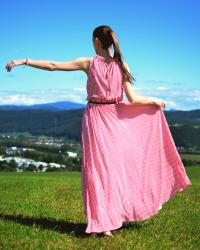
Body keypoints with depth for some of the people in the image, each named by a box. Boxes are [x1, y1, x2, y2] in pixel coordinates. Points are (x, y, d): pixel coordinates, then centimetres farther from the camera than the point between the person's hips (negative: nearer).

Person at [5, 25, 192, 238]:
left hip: (94, 118, -2)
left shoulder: (88, 63, -6)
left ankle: (103, 224, 8)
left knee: (97, 169, 4)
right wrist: (155, 100, 12)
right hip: (115, 120, 2)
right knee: (121, 164, 16)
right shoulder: (122, 65, -2)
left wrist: (24, 61, 2)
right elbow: (133, 99, -5)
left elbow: (53, 65, -5)